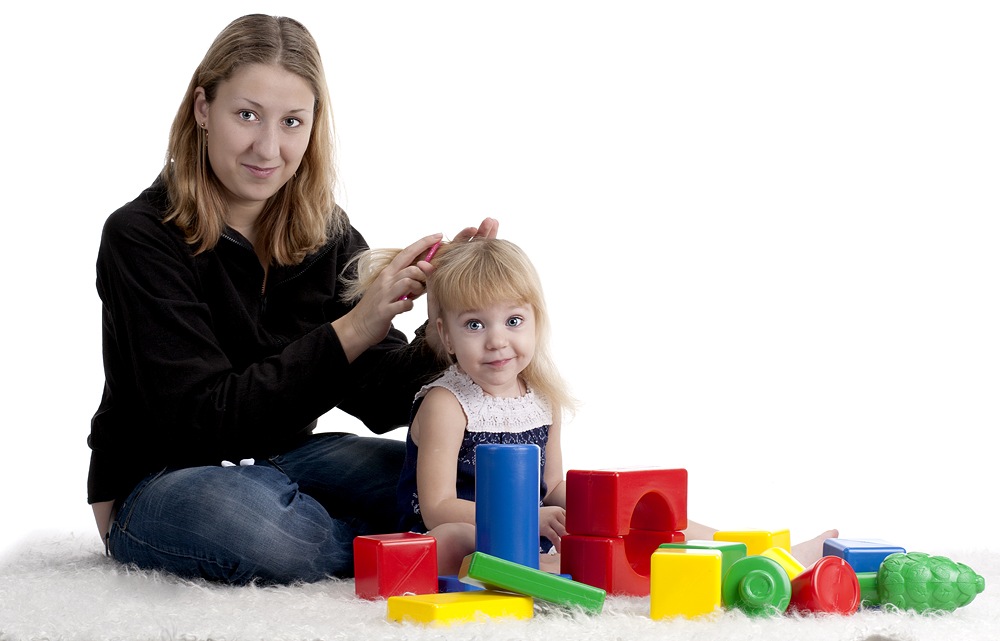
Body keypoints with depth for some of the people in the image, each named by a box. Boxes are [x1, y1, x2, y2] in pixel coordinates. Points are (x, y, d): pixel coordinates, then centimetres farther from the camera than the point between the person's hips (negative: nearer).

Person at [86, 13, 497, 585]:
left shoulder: (328, 235, -1)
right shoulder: (140, 238, -17)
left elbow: (381, 401, -7)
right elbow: (208, 417, -24)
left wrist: (439, 342, -28)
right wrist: (348, 333, -33)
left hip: (282, 460, 4)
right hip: (157, 481, -4)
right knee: (247, 517, -38)